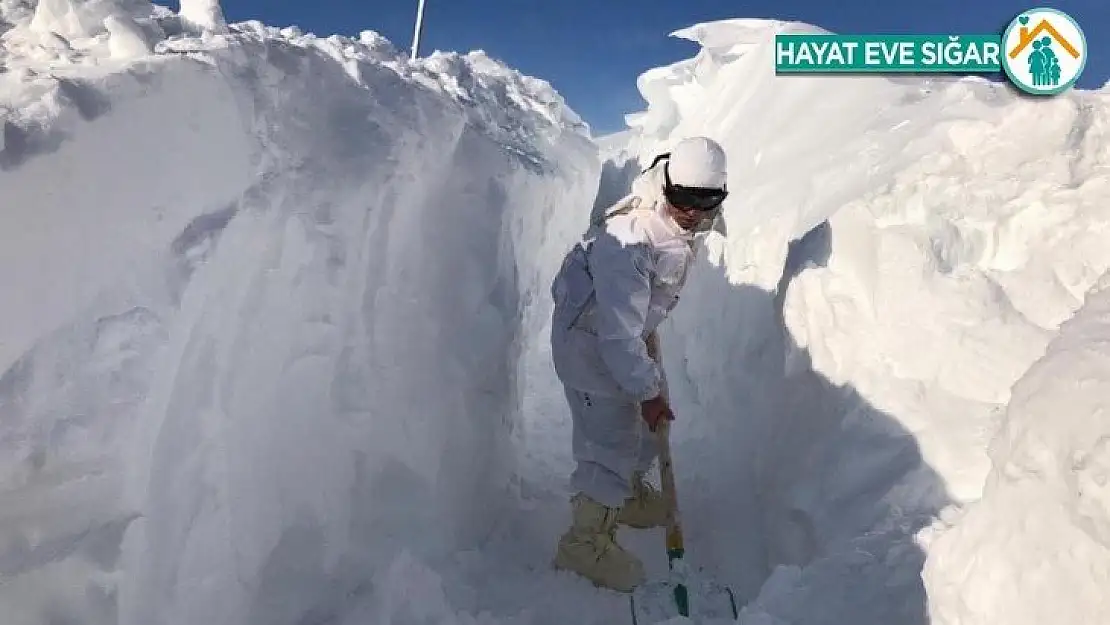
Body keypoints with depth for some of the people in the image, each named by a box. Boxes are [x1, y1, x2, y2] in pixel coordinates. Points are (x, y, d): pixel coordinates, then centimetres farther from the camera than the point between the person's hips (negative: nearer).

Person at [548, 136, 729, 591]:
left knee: (652, 421, 18)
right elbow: (618, 330, -31)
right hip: (590, 337, -9)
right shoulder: (627, 239, -34)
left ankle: (627, 493, 43)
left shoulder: (681, 226, -6)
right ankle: (585, 542, 10)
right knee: (612, 439, -7)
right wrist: (646, 390, -23)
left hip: (635, 331, 9)